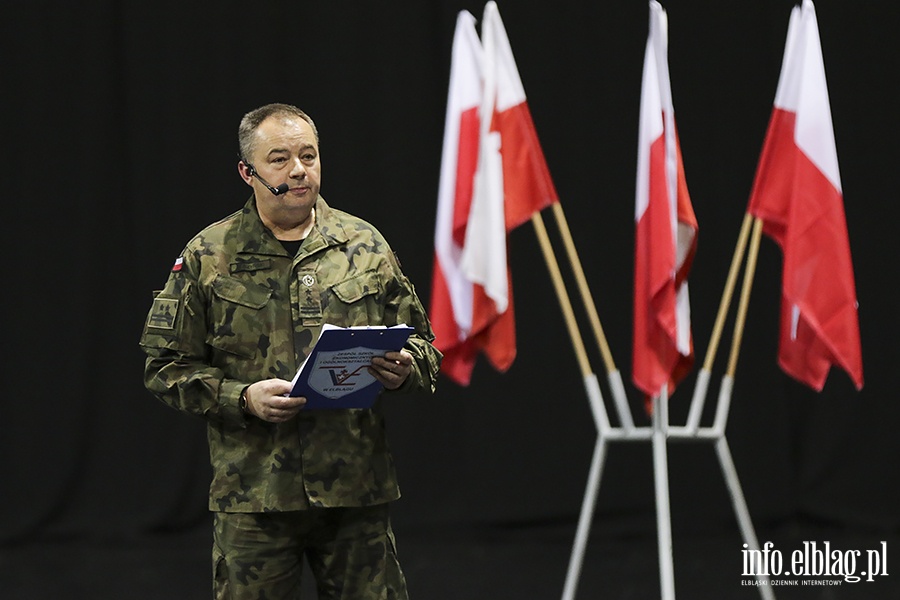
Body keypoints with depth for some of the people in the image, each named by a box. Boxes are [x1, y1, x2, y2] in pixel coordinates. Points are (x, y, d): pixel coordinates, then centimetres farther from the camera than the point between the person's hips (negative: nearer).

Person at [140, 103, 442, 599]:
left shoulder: (364, 246, 9)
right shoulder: (207, 258, 3)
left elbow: (422, 344, 16)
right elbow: (165, 368, 2)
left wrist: (403, 370, -8)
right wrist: (243, 398, -13)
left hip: (358, 491, 2)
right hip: (252, 497, -2)